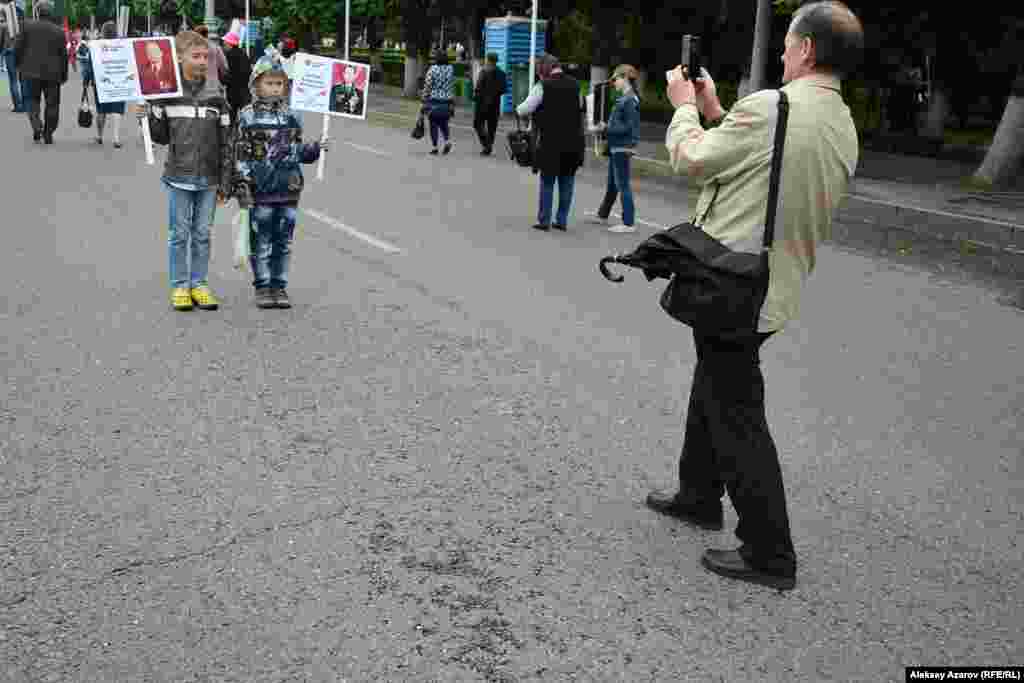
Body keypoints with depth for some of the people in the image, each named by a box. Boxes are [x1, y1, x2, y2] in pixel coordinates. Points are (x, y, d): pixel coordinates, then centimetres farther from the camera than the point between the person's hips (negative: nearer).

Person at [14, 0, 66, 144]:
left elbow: (18, 47, -2)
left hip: (31, 71, 0)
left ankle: (36, 125, -10)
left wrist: (17, 64, 13)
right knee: (52, 104, 9)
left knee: (32, 100, 13)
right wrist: (64, 75, 10)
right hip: (52, 73, 0)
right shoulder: (58, 31, -1)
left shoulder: (28, 25, -2)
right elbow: (63, 55, 1)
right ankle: (48, 134, 10)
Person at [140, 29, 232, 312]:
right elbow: (161, 137, 6)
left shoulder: (216, 98, 2)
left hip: (208, 179, 1)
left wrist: (225, 182, 1)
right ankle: (180, 286, 14)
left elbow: (225, 143, 3)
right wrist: (149, 118, -14)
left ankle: (199, 284, 18)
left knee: (202, 234, 8)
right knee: (179, 234, 5)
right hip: (179, 177, -1)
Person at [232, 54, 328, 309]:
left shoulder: (291, 117, 8)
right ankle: (263, 286, 16)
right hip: (261, 192, -4)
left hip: (289, 191, 4)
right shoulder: (248, 117, -4)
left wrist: (315, 148, -1)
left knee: (284, 241, 9)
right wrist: (242, 188, -11)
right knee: (261, 242, 4)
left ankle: (279, 286, 18)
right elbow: (241, 156, -6)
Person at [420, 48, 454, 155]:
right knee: (444, 124, 17)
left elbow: (427, 87, -8)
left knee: (434, 124, 5)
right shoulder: (450, 70, 3)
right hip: (446, 102, 3)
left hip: (434, 101, -3)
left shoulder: (432, 69, -8)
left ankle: (435, 147, 4)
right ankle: (447, 141, -4)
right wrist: (452, 104, 12)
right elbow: (452, 87, 6)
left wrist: (424, 101, -1)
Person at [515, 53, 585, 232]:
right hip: (573, 140, 4)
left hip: (551, 140, -4)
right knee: (567, 180, 11)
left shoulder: (542, 86, -9)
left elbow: (525, 109, -11)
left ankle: (544, 220, 9)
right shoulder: (574, 84, 7)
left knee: (547, 181, 6)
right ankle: (561, 220, 14)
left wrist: (519, 110, 9)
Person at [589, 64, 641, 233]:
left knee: (622, 185, -5)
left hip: (623, 148, -10)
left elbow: (628, 127, -19)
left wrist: (607, 128, -14)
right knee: (612, 184, 20)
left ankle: (628, 223, -1)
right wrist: (607, 127, 4)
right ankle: (602, 215, 34)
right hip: (616, 147, 10)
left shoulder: (630, 100, -16)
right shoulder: (624, 99, 11)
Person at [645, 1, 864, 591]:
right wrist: (715, 111, 15)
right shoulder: (844, 128, 7)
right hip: (776, 289, 9)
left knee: (738, 418, 0)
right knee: (711, 393, 25)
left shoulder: (770, 106, -20)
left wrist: (686, 106, 10)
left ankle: (770, 555, 8)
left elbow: (691, 159, -8)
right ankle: (700, 497, 41)